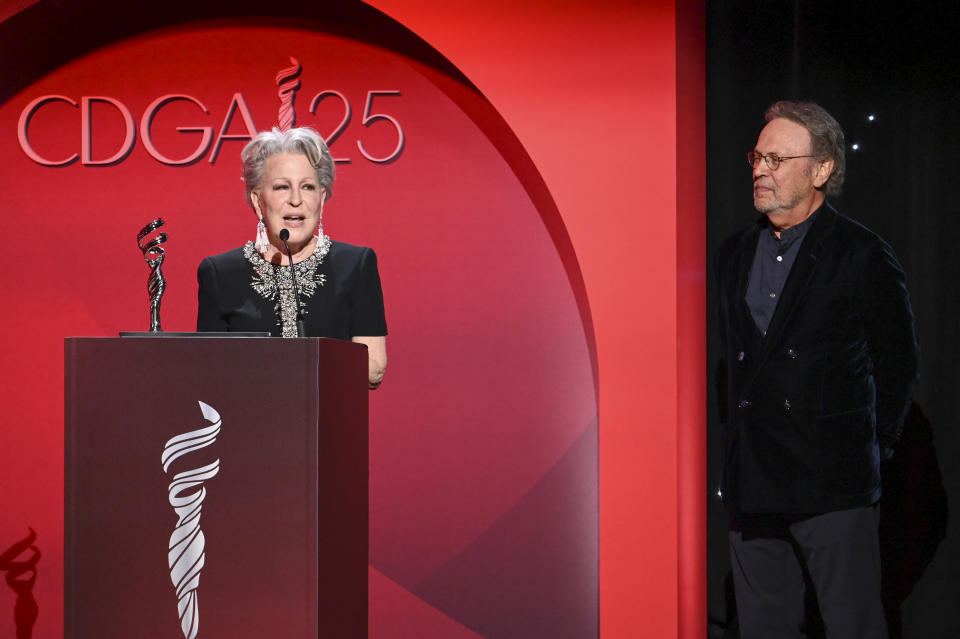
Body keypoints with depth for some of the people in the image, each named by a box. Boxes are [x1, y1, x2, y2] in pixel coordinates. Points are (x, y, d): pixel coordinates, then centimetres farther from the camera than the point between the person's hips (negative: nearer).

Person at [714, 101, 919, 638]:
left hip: (832, 479, -5)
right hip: (752, 482, 5)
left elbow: (899, 359, 1)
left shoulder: (864, 256, -5)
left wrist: (875, 444, 1)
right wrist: (733, 442, 12)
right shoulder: (733, 254, 12)